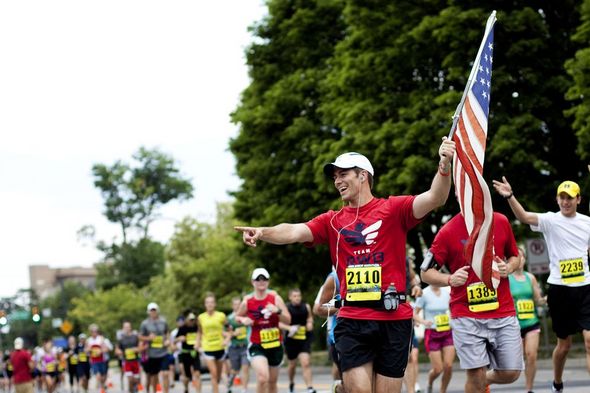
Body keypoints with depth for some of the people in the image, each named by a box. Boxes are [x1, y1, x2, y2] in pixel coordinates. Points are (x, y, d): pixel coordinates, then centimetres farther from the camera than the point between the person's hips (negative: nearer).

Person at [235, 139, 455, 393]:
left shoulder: (393, 209, 3)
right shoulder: (332, 221, 10)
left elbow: (435, 198, -11)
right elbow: (294, 232, -3)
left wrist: (444, 166, -29)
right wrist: (263, 233, -23)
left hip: (393, 318, -1)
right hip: (352, 320, 1)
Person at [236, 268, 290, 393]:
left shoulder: (275, 298, -2)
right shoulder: (247, 301, -4)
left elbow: (288, 320, -4)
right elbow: (237, 316, 14)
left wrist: (278, 311, -23)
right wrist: (243, 320, -9)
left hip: (275, 345, 2)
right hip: (257, 346, -2)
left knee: (272, 381, 14)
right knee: (262, 377, -25)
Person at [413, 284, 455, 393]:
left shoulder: (447, 292, 2)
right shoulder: (424, 293, -9)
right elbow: (415, 314, -6)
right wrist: (423, 322, -24)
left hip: (447, 332, 3)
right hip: (432, 334, -3)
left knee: (448, 366, -10)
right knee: (438, 369, -5)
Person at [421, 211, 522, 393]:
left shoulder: (501, 222, 4)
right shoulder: (448, 232, -5)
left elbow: (514, 256, 19)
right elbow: (426, 273, 0)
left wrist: (508, 268, -4)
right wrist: (450, 279, -19)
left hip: (503, 312, 3)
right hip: (466, 316, -3)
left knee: (510, 373, 2)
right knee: (476, 376, -9)